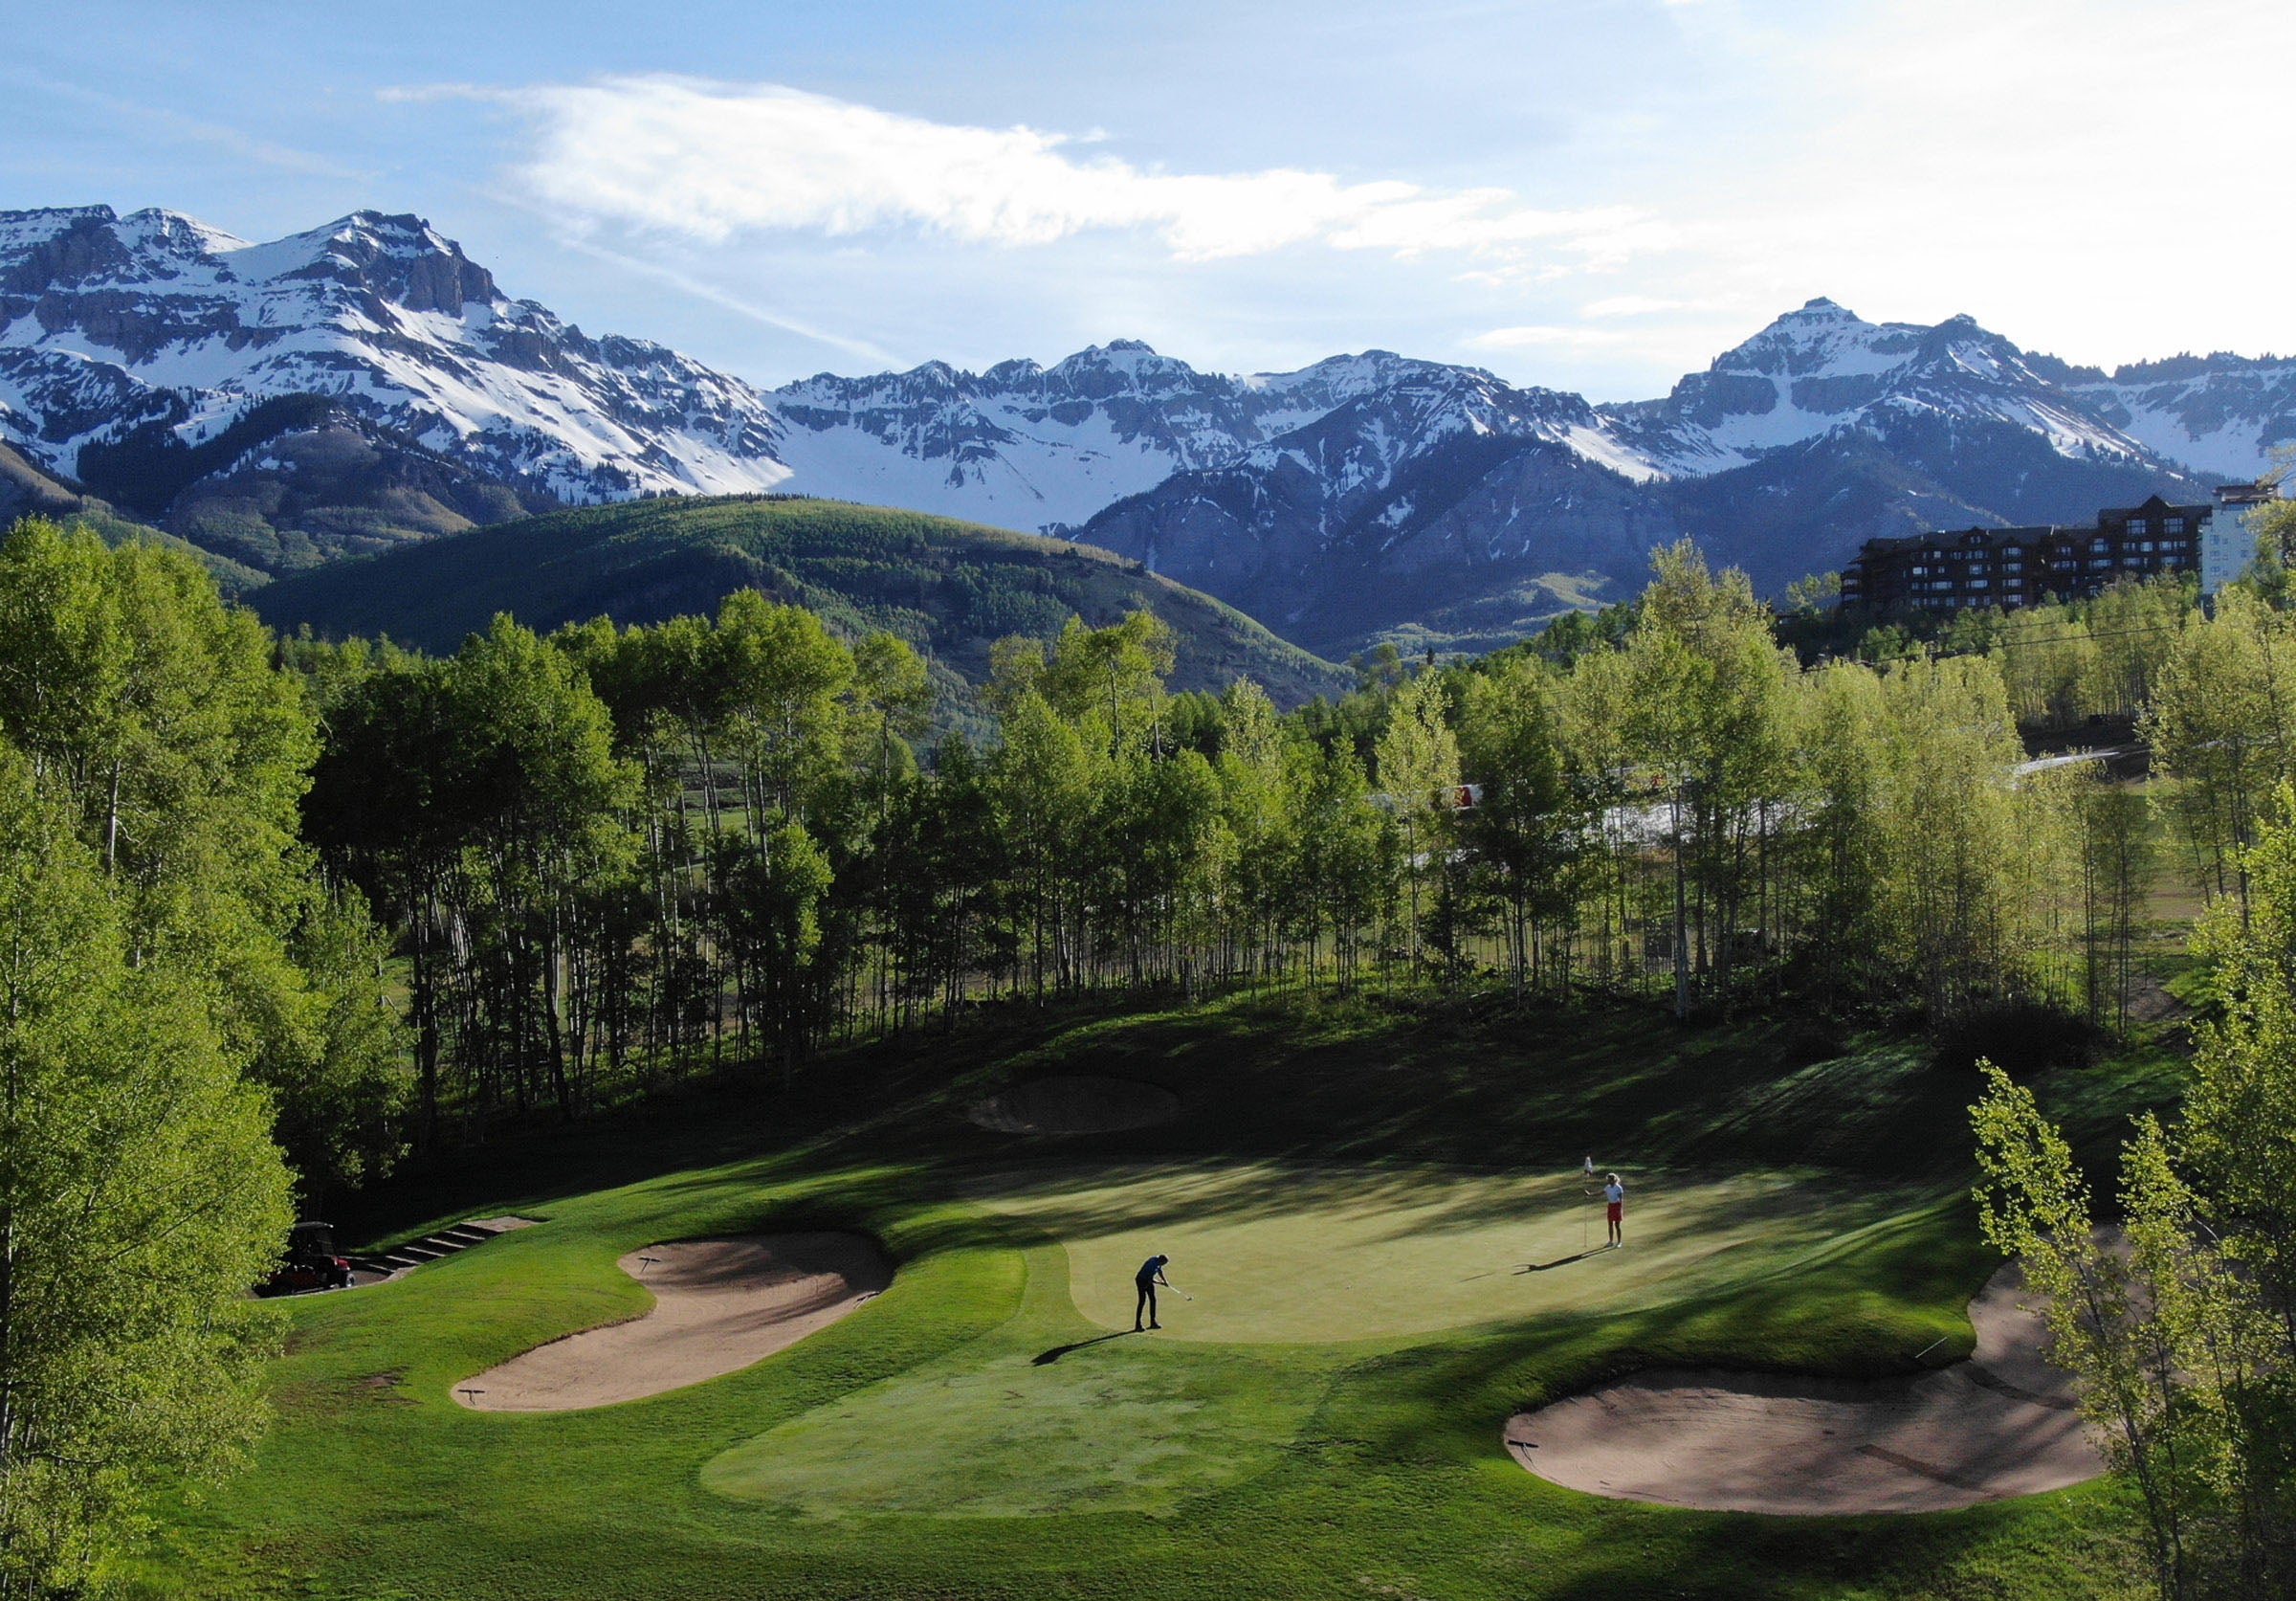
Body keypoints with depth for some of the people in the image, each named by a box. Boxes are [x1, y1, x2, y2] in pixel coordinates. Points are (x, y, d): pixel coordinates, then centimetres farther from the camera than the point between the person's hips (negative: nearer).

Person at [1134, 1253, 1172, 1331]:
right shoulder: (1152, 1265, -33)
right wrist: (1161, 1283, -14)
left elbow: (1160, 1271, 14)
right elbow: (1151, 1280, -28)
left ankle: (1153, 1322, 14)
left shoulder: (1158, 1261, -5)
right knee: (1142, 1301, -14)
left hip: (1149, 1280, 9)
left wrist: (1165, 1281, 7)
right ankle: (1137, 1325, -13)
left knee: (1153, 1299, 7)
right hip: (1141, 1280, -9)